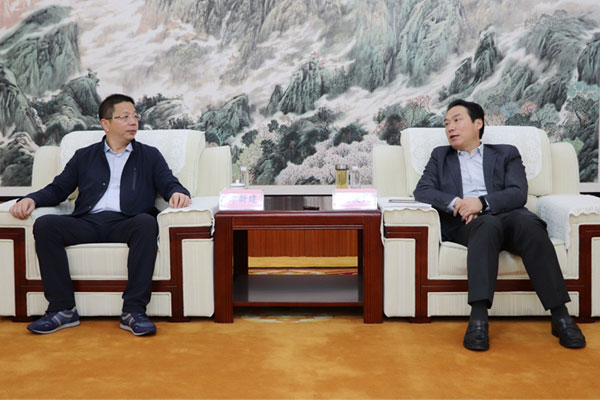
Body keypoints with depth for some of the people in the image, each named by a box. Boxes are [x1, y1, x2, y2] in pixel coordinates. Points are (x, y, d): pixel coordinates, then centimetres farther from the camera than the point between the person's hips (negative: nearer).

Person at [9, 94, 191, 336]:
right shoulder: (84, 156, 25)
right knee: (44, 225, -26)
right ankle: (63, 309, -23)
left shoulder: (149, 156, 22)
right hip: (88, 223, 2)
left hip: (125, 223, -1)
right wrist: (31, 199, -1)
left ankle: (134, 311, -34)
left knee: (147, 223, -36)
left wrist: (178, 193, -15)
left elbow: (170, 185, 10)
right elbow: (58, 189, 19)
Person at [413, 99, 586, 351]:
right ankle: (478, 318, -51)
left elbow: (518, 193, 5)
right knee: (488, 224, -38)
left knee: (529, 223, -36)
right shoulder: (440, 156, 27)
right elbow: (422, 191, 10)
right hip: (465, 224, -1)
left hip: (507, 215, 1)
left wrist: (482, 202, -14)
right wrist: (455, 202, -10)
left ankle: (560, 316, -39)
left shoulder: (506, 154, 23)